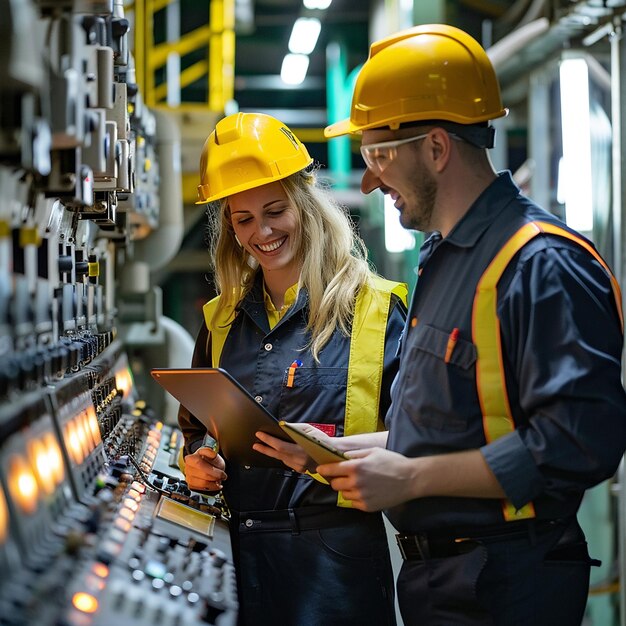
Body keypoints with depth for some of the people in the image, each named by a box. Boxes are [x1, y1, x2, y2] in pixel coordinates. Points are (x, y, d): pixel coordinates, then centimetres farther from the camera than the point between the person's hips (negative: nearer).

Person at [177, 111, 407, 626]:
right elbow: (196, 423, 24)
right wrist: (196, 462, 2)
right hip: (237, 549, 4)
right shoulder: (222, 320, 13)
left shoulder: (376, 308, -3)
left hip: (334, 549, -4)